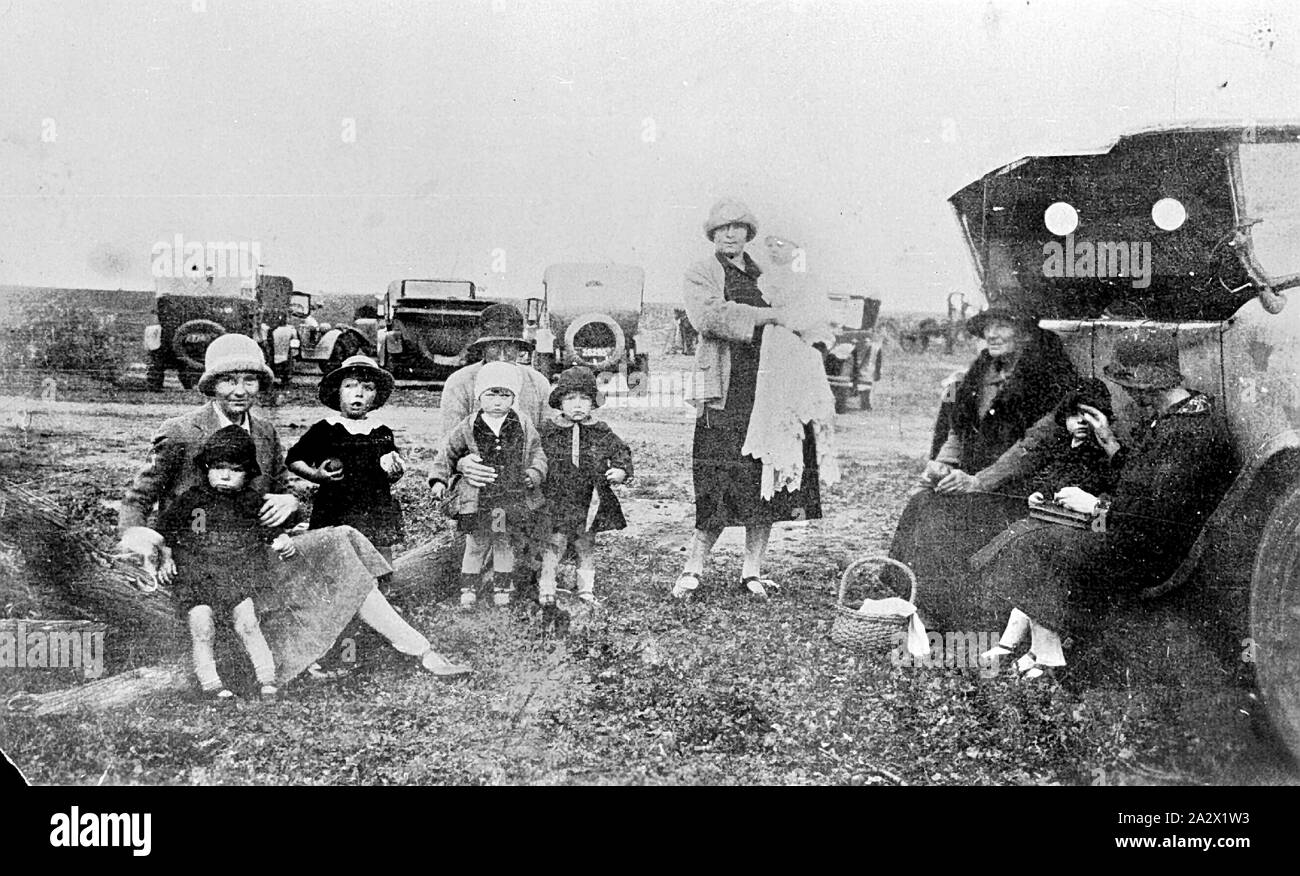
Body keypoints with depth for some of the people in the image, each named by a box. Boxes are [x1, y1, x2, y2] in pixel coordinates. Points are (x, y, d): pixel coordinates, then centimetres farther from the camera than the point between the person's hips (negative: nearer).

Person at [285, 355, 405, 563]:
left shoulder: (383, 433, 8)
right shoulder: (324, 430, -2)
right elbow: (293, 460, 5)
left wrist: (395, 472, -5)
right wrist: (314, 475, -11)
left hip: (377, 514, 3)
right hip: (336, 514, -3)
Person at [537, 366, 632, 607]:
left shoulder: (601, 433, 1)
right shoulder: (548, 432, -3)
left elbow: (622, 453, 8)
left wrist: (620, 471, -9)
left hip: (590, 503, 2)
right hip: (557, 502, -2)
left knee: (586, 547, 12)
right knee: (554, 545, -3)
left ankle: (586, 590, 25)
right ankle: (546, 591, 8)